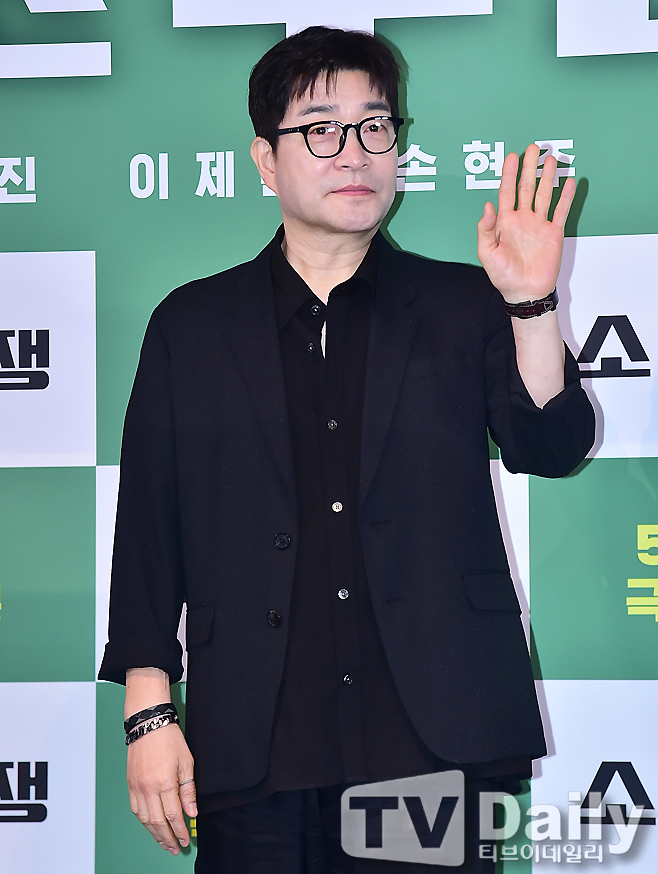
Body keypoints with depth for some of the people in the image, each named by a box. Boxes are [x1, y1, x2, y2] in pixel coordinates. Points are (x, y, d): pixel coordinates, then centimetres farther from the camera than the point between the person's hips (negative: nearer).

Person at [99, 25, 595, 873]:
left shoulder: (462, 306, 10)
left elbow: (551, 446, 0)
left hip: (435, 743, 0)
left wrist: (531, 302, -14)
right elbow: (149, 527, 7)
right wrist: (149, 715, 1)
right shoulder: (191, 325, 9)